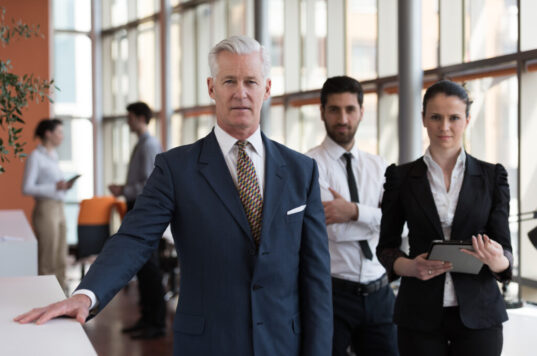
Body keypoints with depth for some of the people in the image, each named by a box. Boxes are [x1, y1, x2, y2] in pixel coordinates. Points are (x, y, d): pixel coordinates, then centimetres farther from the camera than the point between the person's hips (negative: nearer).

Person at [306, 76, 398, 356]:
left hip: (378, 293, 5)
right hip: (332, 293, -4)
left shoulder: (378, 167, 11)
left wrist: (355, 212, -19)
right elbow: (333, 230, -16)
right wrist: (374, 218, -7)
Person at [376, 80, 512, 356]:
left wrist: (497, 260, -21)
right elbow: (386, 246, 7)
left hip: (477, 312, 0)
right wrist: (409, 266, -15)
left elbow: (504, 246, 2)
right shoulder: (401, 177, 3)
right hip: (420, 313, 0)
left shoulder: (492, 176, 3)